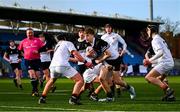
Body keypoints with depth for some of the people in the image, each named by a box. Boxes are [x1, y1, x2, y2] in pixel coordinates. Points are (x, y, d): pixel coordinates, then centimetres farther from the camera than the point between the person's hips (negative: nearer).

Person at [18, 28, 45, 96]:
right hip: (28, 60, -1)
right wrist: (23, 54, 9)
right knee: (32, 74, -17)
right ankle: (35, 90, -16)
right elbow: (19, 50, 22)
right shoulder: (23, 41, 9)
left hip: (36, 60, 1)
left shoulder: (37, 40, 4)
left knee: (37, 75, 2)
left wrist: (38, 51, -14)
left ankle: (35, 89, 20)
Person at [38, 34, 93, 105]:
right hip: (63, 66, -7)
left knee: (51, 80, 36)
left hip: (52, 66, 7)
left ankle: (42, 98, 32)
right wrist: (85, 62, -1)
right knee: (80, 80, -2)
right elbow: (75, 53, -2)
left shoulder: (57, 46, 33)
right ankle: (73, 98, -19)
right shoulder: (68, 43, 14)